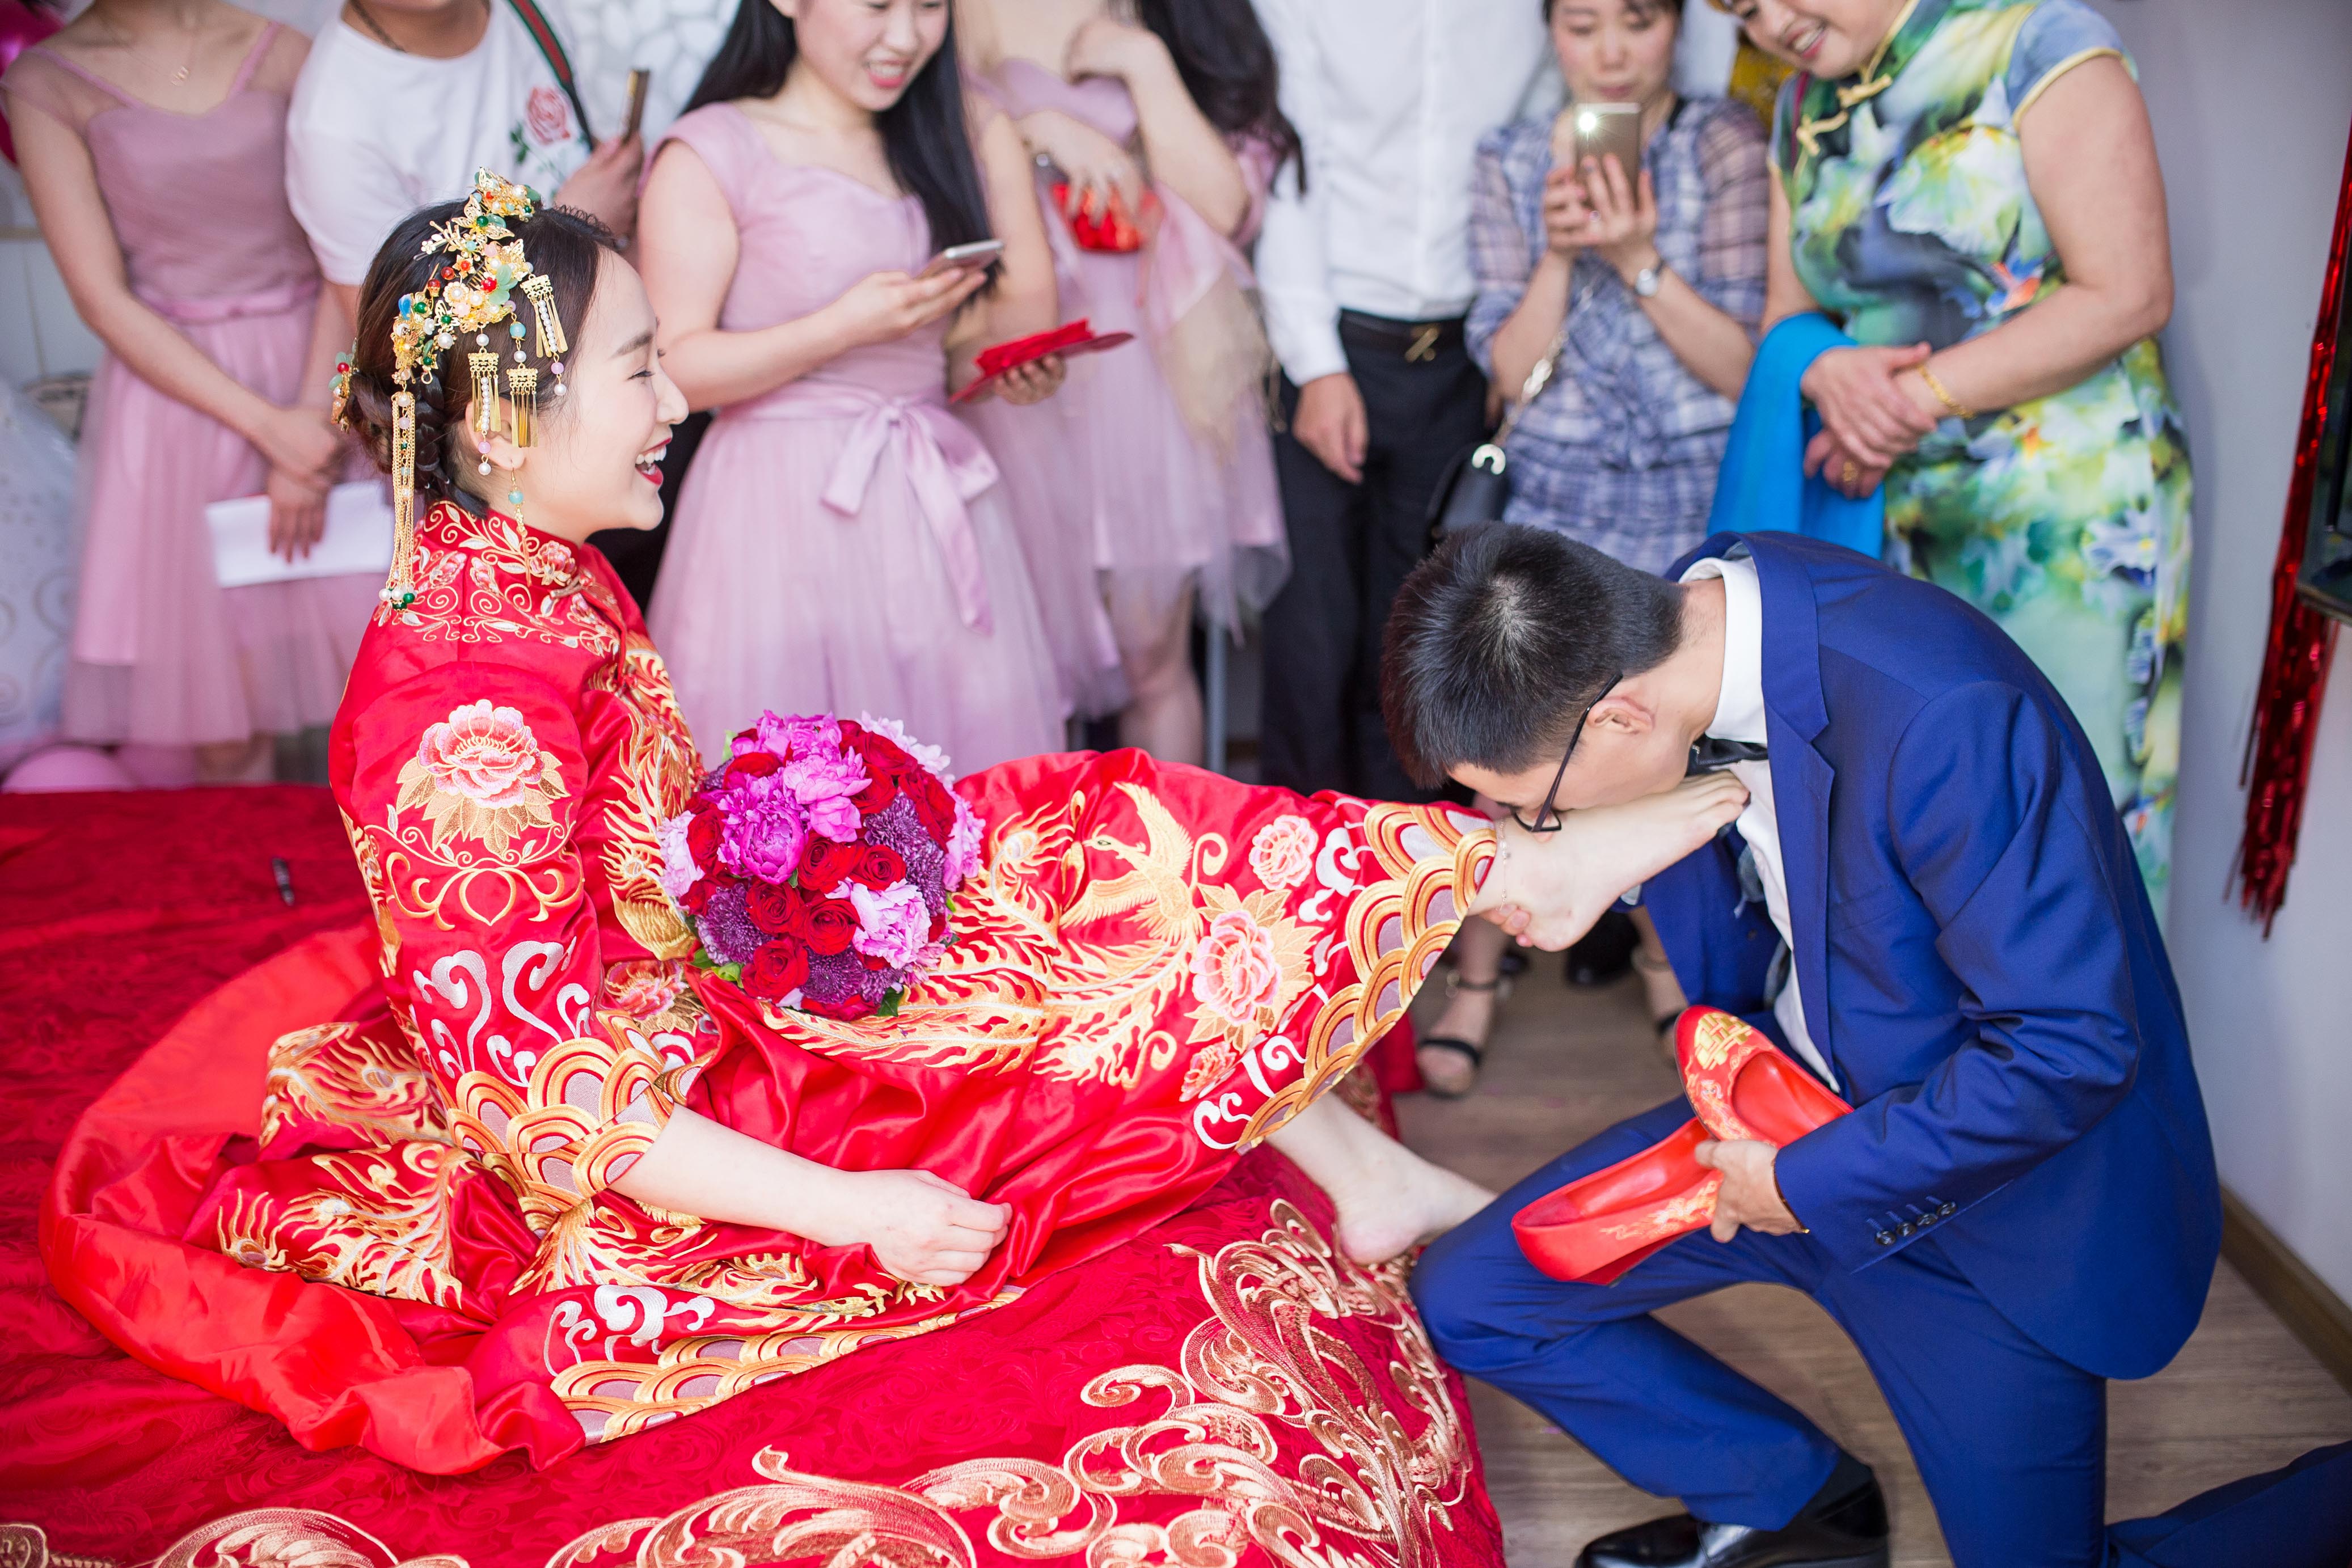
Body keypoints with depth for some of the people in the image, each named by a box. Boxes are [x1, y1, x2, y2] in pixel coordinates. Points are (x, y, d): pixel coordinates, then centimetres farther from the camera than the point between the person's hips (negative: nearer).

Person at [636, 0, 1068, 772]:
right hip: (785, 508, -5)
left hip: (936, 504, 5)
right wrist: (845, 327, -17)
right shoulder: (712, 153, -3)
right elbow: (672, 368, -10)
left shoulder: (937, 147, 14)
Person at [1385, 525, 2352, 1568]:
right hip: (1787, 1103, 7)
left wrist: (1809, 1185, -22)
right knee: (1465, 1303, 1)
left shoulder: (1942, 720, -37)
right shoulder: (1680, 614, -12)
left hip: (1989, 1185, -6)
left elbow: (2071, 1052, -31)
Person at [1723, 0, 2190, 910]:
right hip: (1894, 518, 6)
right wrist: (1830, 373, -11)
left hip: (2071, 510, -5)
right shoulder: (1805, 107, 11)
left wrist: (1916, 396, -15)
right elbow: (1787, 315, 13)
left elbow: (2126, 296, -14)